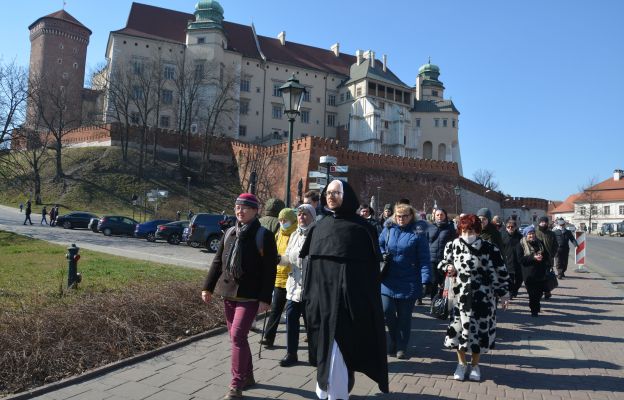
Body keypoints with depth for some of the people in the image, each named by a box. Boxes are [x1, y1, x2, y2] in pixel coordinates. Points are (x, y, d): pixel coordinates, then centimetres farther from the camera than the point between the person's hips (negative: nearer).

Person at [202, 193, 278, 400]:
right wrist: (208, 287, 10)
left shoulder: (264, 235, -8)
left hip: (249, 296, -6)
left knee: (238, 336, -11)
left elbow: (269, 270, -11)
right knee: (236, 337, 13)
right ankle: (247, 376, 29)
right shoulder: (229, 233, 10)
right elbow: (217, 262, 15)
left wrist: (265, 298, -15)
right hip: (228, 293, 6)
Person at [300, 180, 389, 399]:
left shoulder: (360, 226, -3)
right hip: (321, 297, 5)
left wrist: (366, 300, -9)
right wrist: (309, 296, 9)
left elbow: (372, 266, -4)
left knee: (338, 346, -5)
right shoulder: (319, 227, 10)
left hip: (347, 298, -5)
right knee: (325, 345, 16)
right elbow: (310, 263, 13)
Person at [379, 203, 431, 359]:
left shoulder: (418, 234, -3)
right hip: (388, 281, 2)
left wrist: (426, 281, -13)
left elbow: (424, 260, -6)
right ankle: (394, 339, 23)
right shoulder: (388, 230, 6)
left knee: (404, 316, 7)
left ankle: (401, 347, 23)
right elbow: (378, 245, 21)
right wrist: (382, 254, 0)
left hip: (408, 282, -2)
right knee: (387, 311, -5)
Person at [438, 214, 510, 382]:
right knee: (458, 329, 6)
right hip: (460, 295, 2)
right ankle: (462, 363, 28)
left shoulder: (489, 248, -11)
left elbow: (500, 272, -3)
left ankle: (475, 365, 28)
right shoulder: (453, 245, -2)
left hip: (482, 297, -2)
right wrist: (448, 267, -8)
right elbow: (444, 262, 14)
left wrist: (503, 294, -1)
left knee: (479, 330, 7)